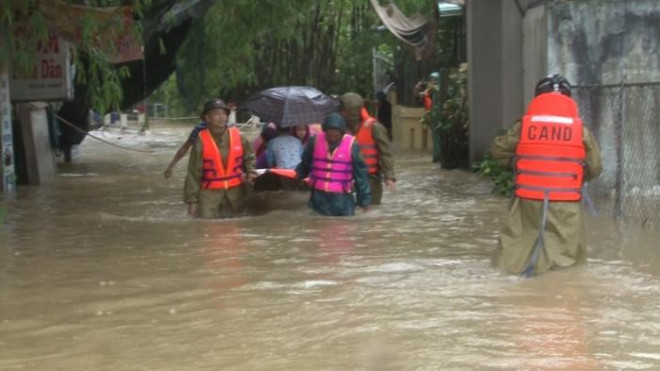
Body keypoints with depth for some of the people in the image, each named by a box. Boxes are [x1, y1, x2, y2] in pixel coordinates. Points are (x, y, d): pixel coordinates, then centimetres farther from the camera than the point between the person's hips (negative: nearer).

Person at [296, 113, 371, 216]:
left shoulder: (351, 145, -10)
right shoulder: (315, 141, -4)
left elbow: (360, 173, -4)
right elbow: (305, 164, 12)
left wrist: (364, 198, -2)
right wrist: (298, 174, -3)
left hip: (342, 198, -2)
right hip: (319, 196, 2)